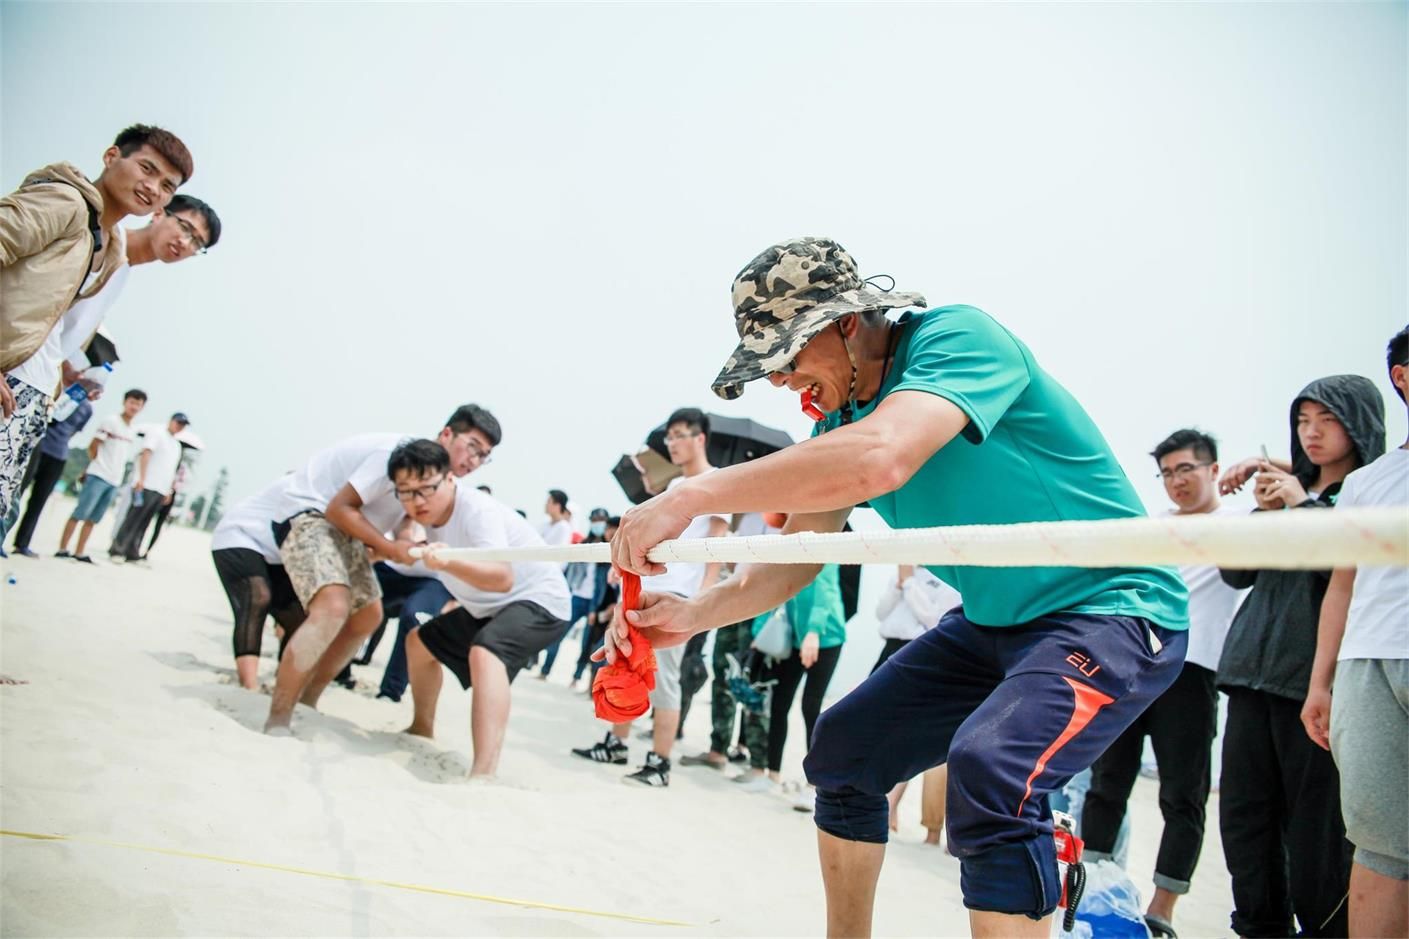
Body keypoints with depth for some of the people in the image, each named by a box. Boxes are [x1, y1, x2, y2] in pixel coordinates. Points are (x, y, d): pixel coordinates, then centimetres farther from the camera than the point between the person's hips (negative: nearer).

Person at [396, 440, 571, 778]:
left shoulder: (477, 510, -29)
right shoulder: (430, 513, -3)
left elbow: (502, 578, -45)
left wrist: (449, 563, -58)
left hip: (539, 600, -10)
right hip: (490, 608, 10)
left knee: (484, 654, -38)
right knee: (420, 642, 22)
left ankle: (483, 775, -50)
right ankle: (422, 729, 42)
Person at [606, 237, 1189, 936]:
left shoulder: (958, 337, -24)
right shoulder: (841, 420, 1)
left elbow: (880, 459, -42)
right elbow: (797, 554, 1)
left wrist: (692, 496, -38)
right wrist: (695, 613, -17)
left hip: (1111, 608, -9)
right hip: (993, 620, 9)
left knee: (988, 767, -33)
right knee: (843, 747, 11)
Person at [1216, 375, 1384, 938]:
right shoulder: (1291, 488, 20)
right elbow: (1236, 574, 15)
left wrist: (1303, 505, -9)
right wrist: (1264, 513, 2)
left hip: (1315, 679, -6)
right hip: (1252, 669, 6)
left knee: (1315, 823, -4)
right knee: (1244, 813, 7)